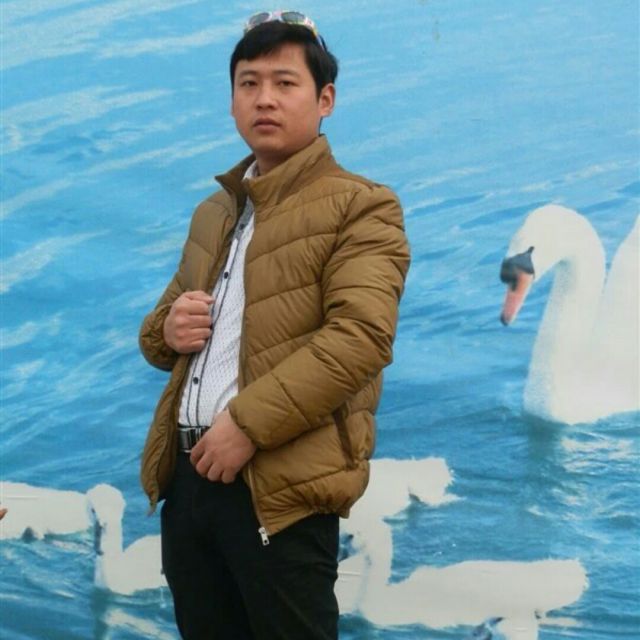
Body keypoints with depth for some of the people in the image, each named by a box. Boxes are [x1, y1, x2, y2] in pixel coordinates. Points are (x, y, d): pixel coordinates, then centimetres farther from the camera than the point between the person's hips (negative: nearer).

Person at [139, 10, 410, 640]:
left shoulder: (360, 207, -2)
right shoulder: (212, 212, 21)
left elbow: (360, 336, -16)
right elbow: (161, 327, 30)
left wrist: (247, 425, -21)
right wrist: (166, 329, 4)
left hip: (279, 487, -7)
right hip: (188, 474, 7)